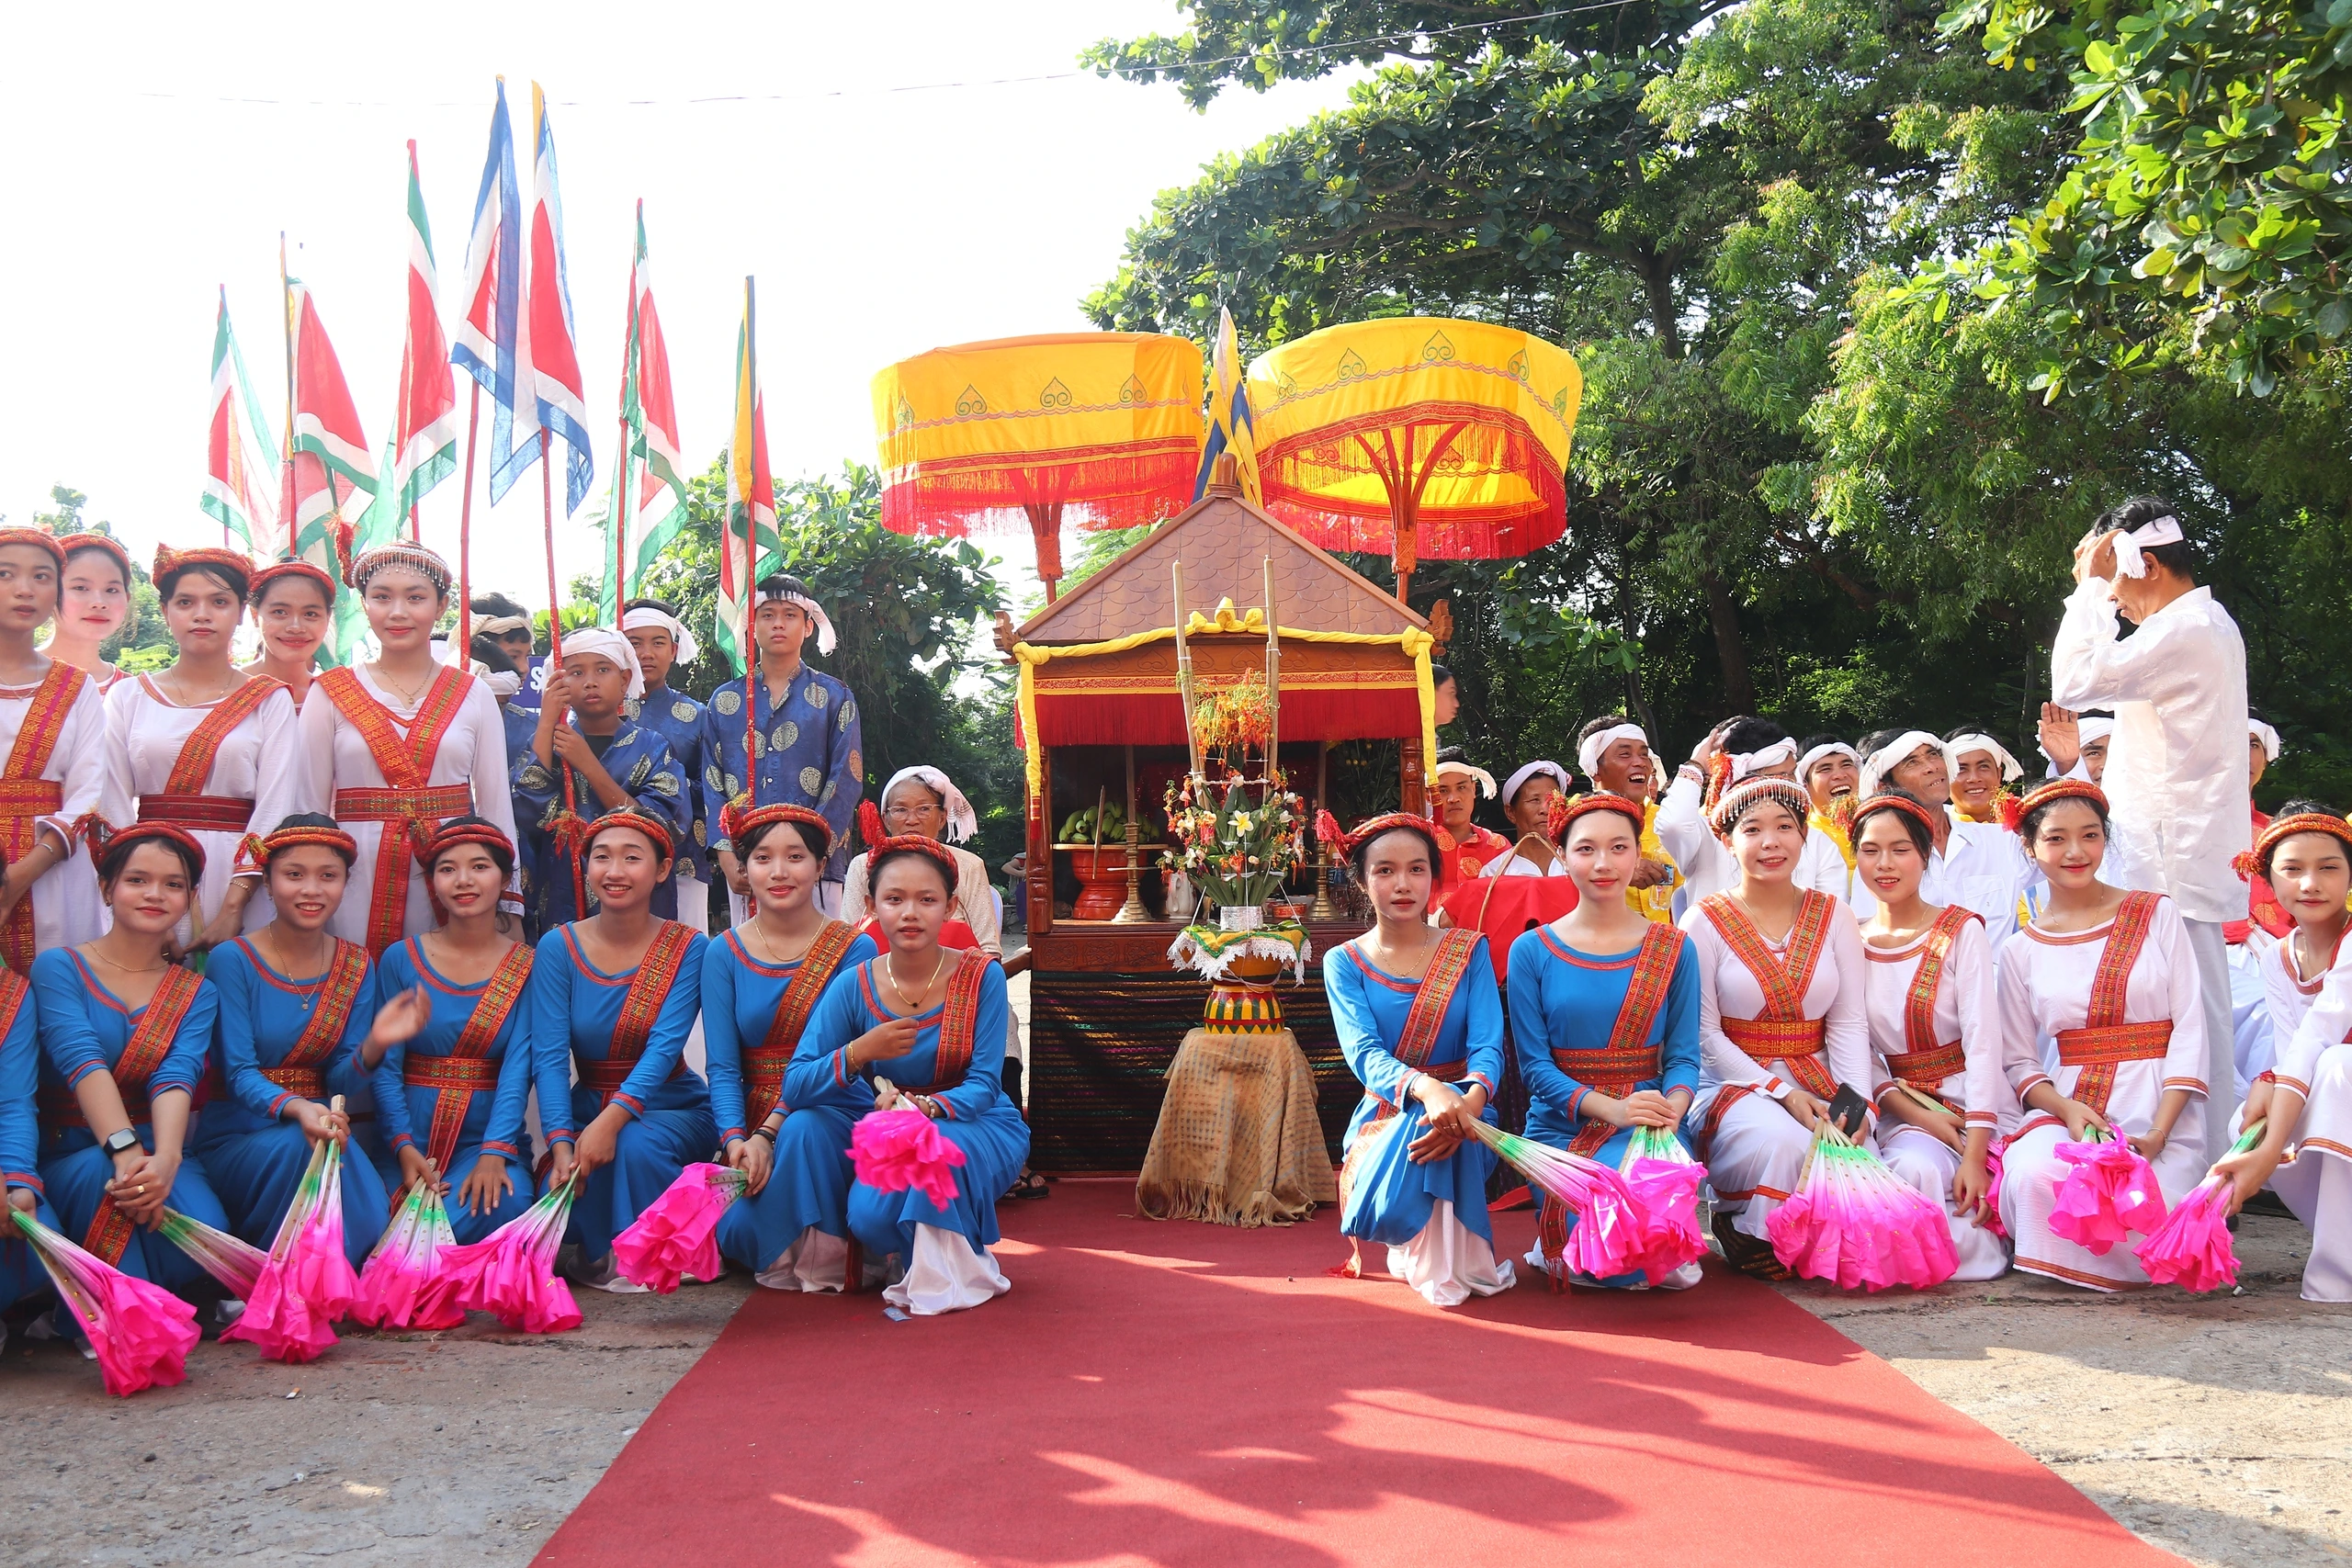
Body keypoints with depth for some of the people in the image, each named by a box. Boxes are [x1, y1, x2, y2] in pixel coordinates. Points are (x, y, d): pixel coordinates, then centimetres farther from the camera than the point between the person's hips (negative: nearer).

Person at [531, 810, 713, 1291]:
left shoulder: (688, 949, -8)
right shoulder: (558, 947, -4)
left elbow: (665, 1047, -20)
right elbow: (549, 1056, -13)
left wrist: (612, 1119, -37)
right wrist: (562, 1144, -28)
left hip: (671, 1110, -1)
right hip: (588, 1110, 1)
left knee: (634, 1144, -34)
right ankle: (604, 1255, 5)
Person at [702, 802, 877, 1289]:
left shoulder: (855, 950, -3)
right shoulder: (723, 954, 4)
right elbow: (722, 1067, -2)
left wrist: (770, 1132, -24)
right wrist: (736, 1141, -21)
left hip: (831, 1119, -2)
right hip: (752, 1125, 2)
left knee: (802, 1128, -36)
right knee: (735, 1231, -25)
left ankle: (827, 1261, -16)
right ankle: (785, 1256, 8)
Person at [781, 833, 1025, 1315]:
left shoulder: (981, 977, -11)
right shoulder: (853, 986, -7)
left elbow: (983, 1086, -16)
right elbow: (794, 1086, -12)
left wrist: (924, 1108, -37)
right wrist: (860, 1052, -30)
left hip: (975, 1126, -2)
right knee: (804, 1126, -25)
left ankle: (955, 1269, -6)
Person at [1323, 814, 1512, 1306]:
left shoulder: (1469, 951, 3)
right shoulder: (1345, 963, 1)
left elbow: (1488, 1045, -10)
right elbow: (1364, 1053, -16)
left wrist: (1473, 1098, -36)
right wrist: (1425, 1088, -40)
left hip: (1460, 1107, 1)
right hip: (1383, 1115, 0)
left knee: (1429, 1135, -37)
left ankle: (1446, 1257, -9)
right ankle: (1418, 1248, 1)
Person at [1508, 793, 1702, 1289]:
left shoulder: (1673, 949, 6)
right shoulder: (1532, 951, 1)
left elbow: (1683, 1056, 2)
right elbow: (1535, 1065, -4)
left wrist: (1671, 1110, -22)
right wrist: (1612, 1108, -21)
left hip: (1644, 1126, 2)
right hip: (1561, 1126, -1)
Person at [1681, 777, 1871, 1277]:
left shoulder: (1831, 914, 8)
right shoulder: (1705, 922, -2)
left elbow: (1849, 1021, 4)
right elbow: (1704, 1034, -5)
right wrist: (1782, 1093, -15)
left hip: (1819, 1084, 3)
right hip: (1735, 1083, -3)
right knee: (1783, 1140, -35)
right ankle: (1746, 1228, -4)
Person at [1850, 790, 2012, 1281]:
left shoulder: (1961, 931, -4)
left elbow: (1983, 1040, -11)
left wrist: (1975, 1156, -21)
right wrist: (1918, 1114, -16)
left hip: (1975, 1106, -2)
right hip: (1902, 1109, 2)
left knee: (1916, 1172, -31)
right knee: (1914, 1171, -30)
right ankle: (1974, 1249, -5)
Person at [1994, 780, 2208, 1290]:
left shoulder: (2157, 915, 6)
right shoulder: (2021, 950, 10)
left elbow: (2189, 1028, -1)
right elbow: (2019, 1062, 8)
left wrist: (2158, 1132, -13)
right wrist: (2066, 1110, -15)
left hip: (2160, 1109, -1)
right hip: (2069, 1106, 1)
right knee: (2033, 1180, -34)